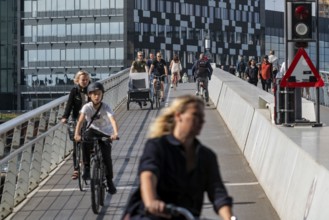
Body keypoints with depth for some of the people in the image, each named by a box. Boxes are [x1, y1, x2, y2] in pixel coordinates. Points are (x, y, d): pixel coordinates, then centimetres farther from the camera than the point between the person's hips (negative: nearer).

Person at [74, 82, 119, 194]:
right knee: (86, 140, -33)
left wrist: (115, 133, -50)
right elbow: (80, 120, -26)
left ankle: (109, 181, 10)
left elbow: (113, 120, -32)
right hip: (92, 131, 0)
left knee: (106, 156, -12)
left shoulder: (106, 107, -18)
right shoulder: (87, 107, -15)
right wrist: (77, 133, -44)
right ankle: (86, 167, -18)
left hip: (105, 133, 0)